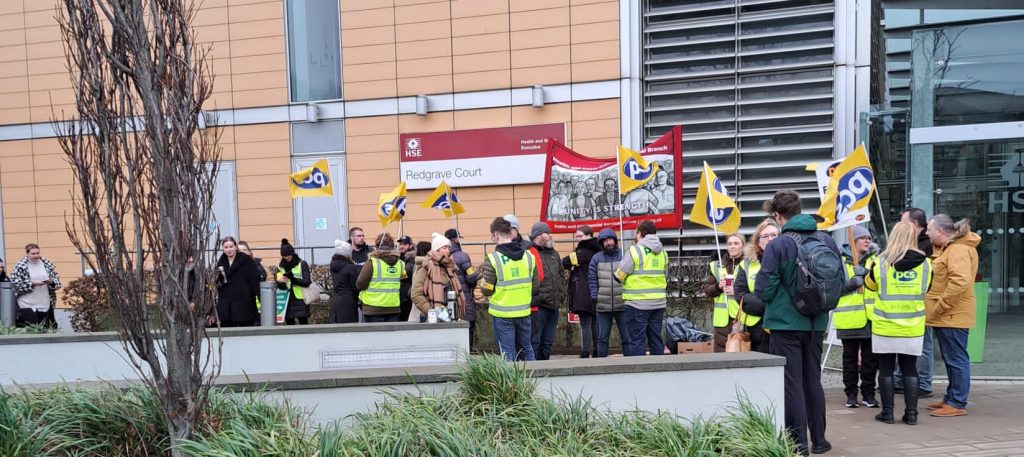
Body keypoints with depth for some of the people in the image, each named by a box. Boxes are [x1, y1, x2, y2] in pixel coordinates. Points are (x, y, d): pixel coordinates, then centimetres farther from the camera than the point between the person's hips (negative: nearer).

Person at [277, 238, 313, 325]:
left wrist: (293, 279, -24)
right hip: (287, 301, 4)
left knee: (303, 323, -5)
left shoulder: (302, 264, -3)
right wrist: (279, 282, -13)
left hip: (300, 300, -4)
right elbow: (278, 280, 11)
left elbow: (307, 282, -10)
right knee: (289, 324, 7)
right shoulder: (281, 266, 10)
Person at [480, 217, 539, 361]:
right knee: (526, 349, 17)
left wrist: (483, 277, 7)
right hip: (524, 312, 4)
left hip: (502, 313, -4)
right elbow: (536, 287, 4)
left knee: (508, 353, 4)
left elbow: (486, 290, -11)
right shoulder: (529, 256, 0)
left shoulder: (493, 259, -14)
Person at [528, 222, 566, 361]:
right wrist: (534, 299, -16)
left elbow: (562, 275, 26)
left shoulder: (554, 254, 19)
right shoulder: (529, 254, -9)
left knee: (548, 342, 14)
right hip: (537, 307, -8)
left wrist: (561, 294, 15)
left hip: (554, 306, 8)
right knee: (534, 342, -5)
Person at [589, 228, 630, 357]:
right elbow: (592, 279, 6)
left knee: (626, 337, 4)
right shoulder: (596, 258, 7)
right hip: (603, 306, 1)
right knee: (602, 338, 8)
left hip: (622, 305, -1)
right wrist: (594, 297, -3)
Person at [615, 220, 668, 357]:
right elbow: (665, 277, 13)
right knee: (656, 338, 12)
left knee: (637, 340, -2)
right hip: (659, 303, 6)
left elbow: (620, 275, -7)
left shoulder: (634, 251, -11)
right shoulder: (662, 253, 9)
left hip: (637, 303, -6)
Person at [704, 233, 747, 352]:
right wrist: (718, 286, -6)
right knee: (721, 351, 1)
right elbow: (707, 290, 13)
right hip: (723, 319, 3)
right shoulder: (716, 266, 15)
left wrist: (738, 291, -13)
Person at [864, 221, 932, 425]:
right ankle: (911, 413, 11)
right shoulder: (924, 263, -4)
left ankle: (887, 412, 10)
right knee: (910, 370, 10)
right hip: (913, 327, 2)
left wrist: (870, 266, 27)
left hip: (885, 326, -2)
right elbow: (926, 289, 13)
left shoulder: (881, 262, -9)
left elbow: (870, 283, 9)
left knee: (886, 369, 7)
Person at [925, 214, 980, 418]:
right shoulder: (946, 248, 16)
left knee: (956, 360, -4)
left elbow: (960, 282, -28)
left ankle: (957, 403, 1)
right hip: (945, 317, 10)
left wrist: (940, 305, -22)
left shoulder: (958, 250, -17)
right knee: (951, 360, 16)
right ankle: (951, 398, 25)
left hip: (953, 316, -10)